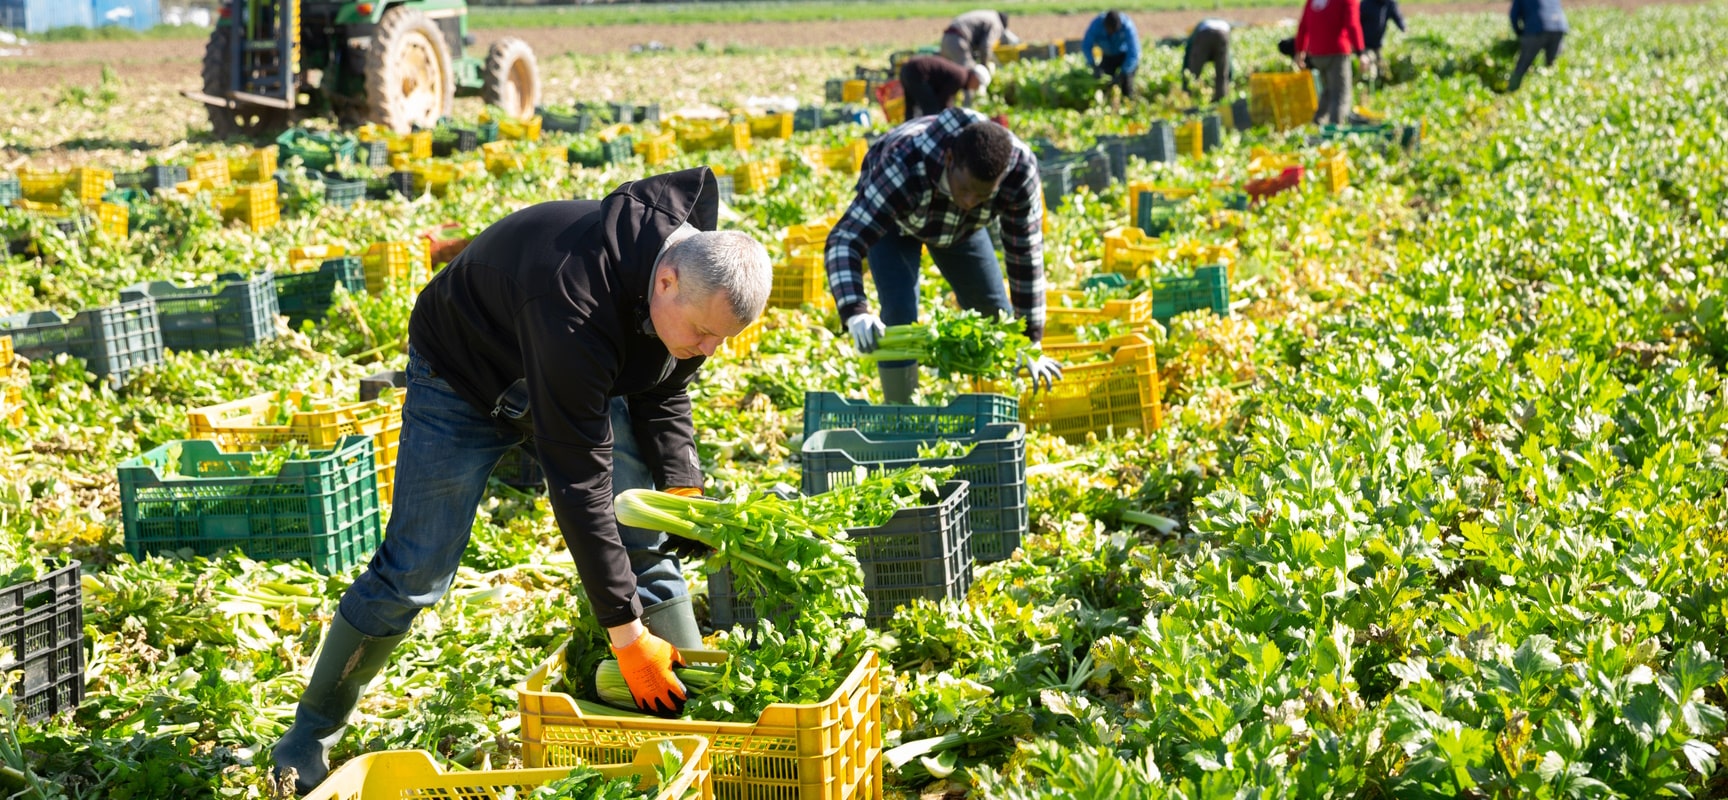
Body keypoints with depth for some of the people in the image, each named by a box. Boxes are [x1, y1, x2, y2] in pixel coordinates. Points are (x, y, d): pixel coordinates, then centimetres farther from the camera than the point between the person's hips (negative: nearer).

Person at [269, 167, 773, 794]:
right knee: (413, 573, -5)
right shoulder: (578, 301, -45)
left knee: (647, 544, -5)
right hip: (465, 379, -6)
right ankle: (311, 735, 13)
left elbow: (663, 394, -1)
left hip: (579, 379, 6)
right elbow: (577, 483, -41)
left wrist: (683, 490, -17)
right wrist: (625, 632, -38)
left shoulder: (699, 277, -21)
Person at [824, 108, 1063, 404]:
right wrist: (855, 313, -67)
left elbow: (1026, 256, -25)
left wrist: (1031, 344, -21)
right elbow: (844, 241, -49)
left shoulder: (1020, 169, -37)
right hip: (892, 219, -4)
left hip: (961, 225, 4)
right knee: (899, 313, -21)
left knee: (993, 314, 2)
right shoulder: (905, 167, -47)